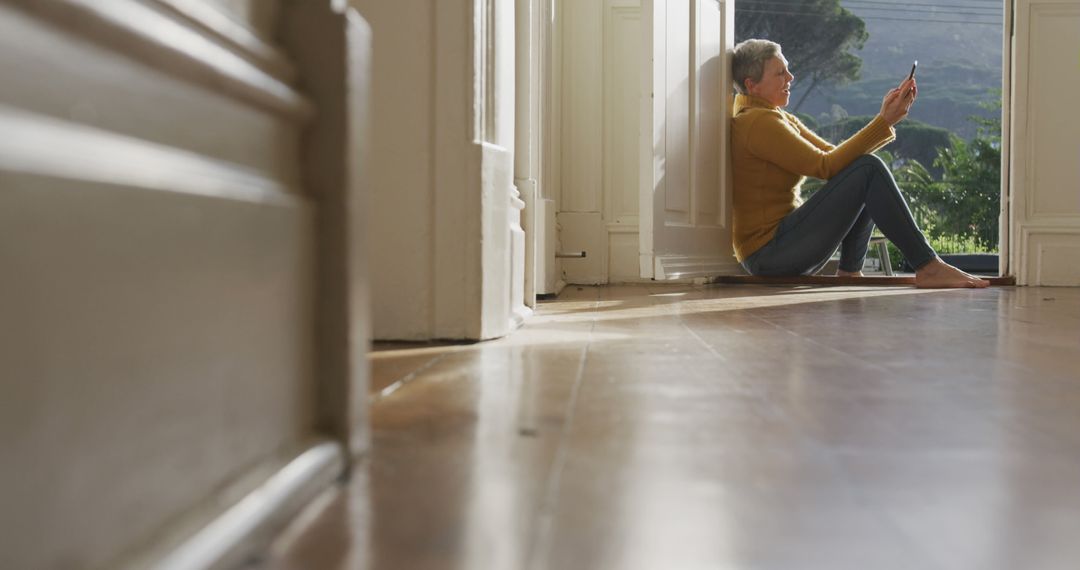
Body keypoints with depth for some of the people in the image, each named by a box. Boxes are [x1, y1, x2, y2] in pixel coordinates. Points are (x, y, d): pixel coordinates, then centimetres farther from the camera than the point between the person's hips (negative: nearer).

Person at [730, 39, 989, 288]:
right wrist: (883, 121, -14)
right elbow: (826, 166, -17)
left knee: (867, 168, 8)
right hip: (769, 254, -10)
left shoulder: (782, 120, 18)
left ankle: (850, 271, 0)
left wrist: (886, 118, 0)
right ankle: (928, 267, -16)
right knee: (868, 170, -16)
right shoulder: (758, 123, -13)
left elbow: (835, 154, 10)